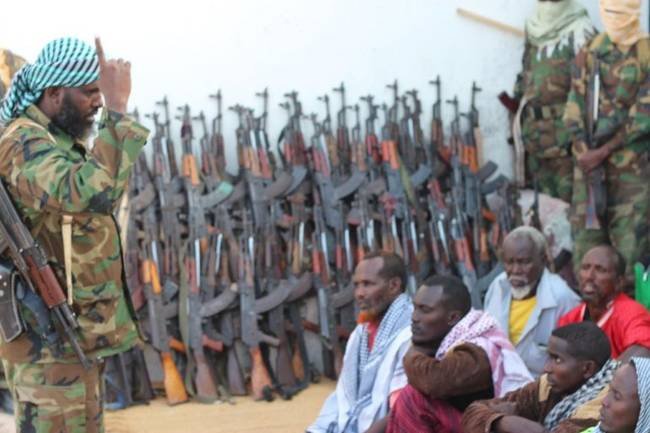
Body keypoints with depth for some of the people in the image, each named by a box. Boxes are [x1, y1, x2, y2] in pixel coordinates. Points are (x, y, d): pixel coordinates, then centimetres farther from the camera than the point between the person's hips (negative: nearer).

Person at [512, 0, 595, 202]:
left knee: (567, 196, -6)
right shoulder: (533, 31, 14)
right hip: (534, 129, 7)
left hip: (563, 129, -7)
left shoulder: (579, 33, -9)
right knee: (542, 195, 13)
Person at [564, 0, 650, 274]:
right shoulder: (590, 53, 9)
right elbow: (575, 107, 6)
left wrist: (603, 152, -12)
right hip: (589, 159, 4)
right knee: (587, 233, 3)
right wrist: (584, 152, -7)